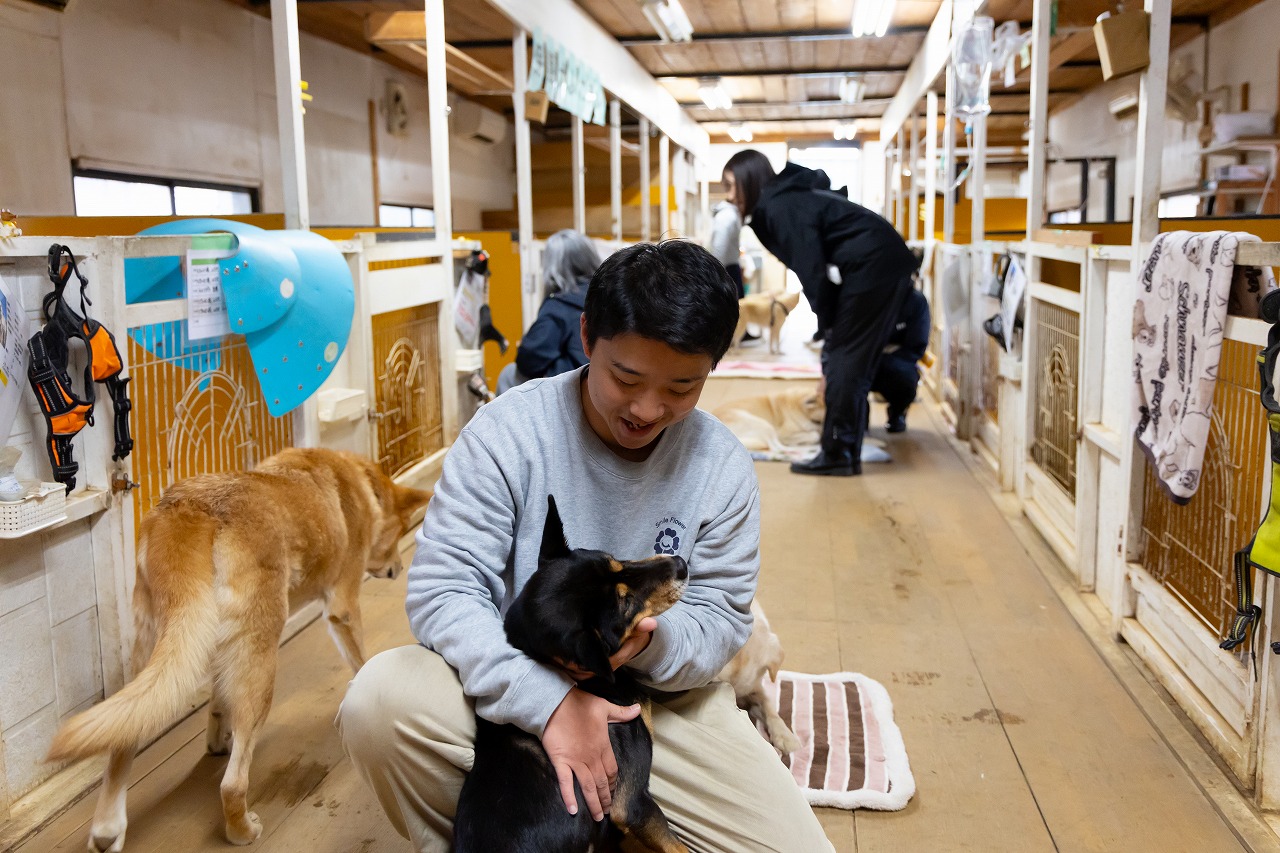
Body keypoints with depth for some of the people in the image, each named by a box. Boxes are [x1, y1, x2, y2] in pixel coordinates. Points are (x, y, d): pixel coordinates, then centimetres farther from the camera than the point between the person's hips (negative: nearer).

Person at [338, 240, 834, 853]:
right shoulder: (508, 431, -15)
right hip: (517, 688, -1)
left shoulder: (723, 468, -7)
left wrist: (653, 642, -27)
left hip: (661, 695, 2)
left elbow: (720, 616, -2)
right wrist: (548, 699, -32)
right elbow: (442, 590, -19)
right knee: (380, 702, -30)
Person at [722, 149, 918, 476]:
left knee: (844, 358, -5)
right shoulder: (787, 199, 18)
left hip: (872, 266, -10)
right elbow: (815, 265, 15)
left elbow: (811, 269, -15)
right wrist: (831, 326, 9)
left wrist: (827, 324, -5)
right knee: (855, 358, 11)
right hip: (886, 265, 10)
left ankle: (838, 453, 0)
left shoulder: (779, 207, -11)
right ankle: (846, 451, 16)